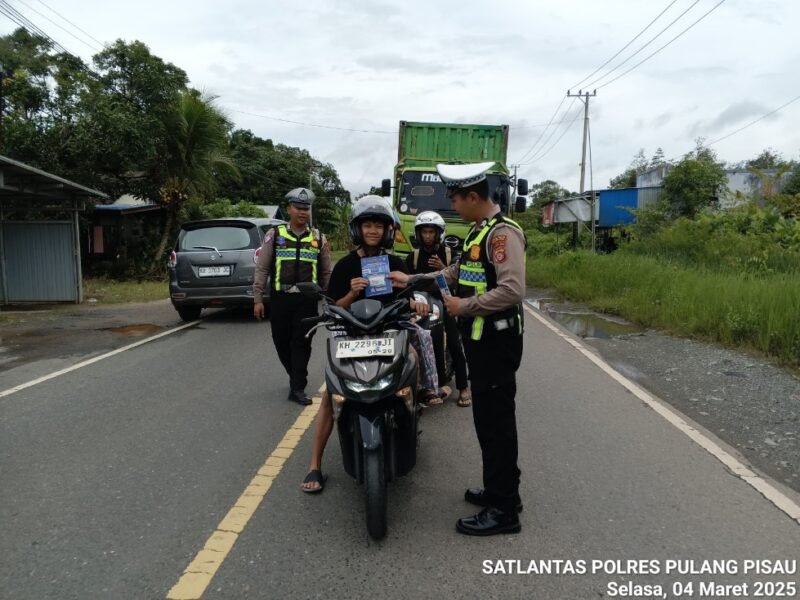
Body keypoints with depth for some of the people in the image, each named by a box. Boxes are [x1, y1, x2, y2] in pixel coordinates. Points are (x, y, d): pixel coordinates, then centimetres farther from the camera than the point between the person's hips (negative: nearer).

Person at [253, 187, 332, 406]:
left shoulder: (318, 238, 9)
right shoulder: (274, 235, 4)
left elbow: (326, 272, 12)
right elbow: (261, 268, 4)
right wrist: (257, 298, -1)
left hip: (307, 300, 0)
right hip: (280, 298, 1)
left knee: (301, 343, -2)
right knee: (281, 342, 9)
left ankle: (297, 388, 4)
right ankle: (297, 377, 32)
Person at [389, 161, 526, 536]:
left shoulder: (502, 232, -17)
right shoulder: (478, 231, 15)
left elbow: (513, 291, -27)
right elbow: (456, 273, 24)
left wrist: (464, 306, -19)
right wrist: (412, 280, 20)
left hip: (496, 341, -10)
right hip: (480, 339, 10)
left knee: (496, 421, -4)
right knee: (488, 418, 17)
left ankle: (503, 510, 7)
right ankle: (500, 490, 30)